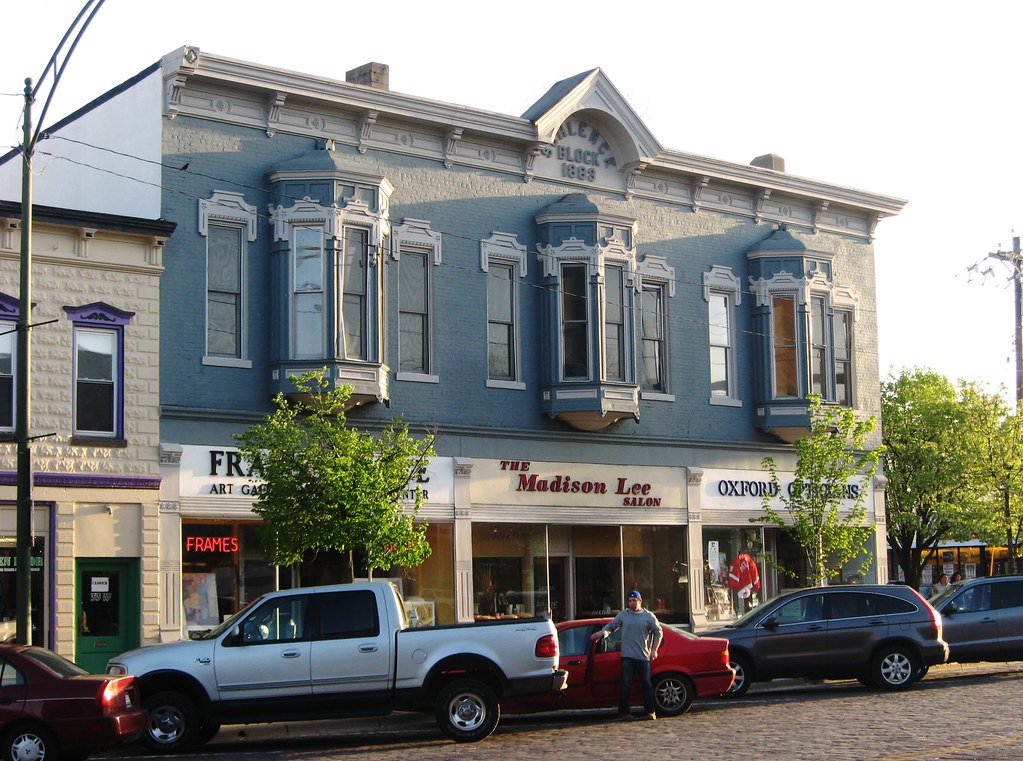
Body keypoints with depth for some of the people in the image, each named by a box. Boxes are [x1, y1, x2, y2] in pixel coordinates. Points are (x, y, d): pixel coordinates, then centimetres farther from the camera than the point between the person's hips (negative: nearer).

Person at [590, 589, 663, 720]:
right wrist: (601, 633, -11)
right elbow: (611, 626, 9)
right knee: (626, 685, -3)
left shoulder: (649, 616, 5)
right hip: (627, 656, 0)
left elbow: (658, 633, 9)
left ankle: (650, 711, 8)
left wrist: (654, 650, 2)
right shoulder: (623, 615, 8)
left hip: (644, 656, 0)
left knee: (647, 684, 2)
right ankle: (623, 712, 1)